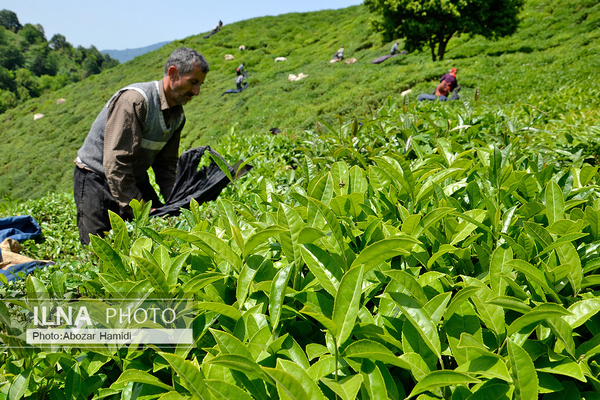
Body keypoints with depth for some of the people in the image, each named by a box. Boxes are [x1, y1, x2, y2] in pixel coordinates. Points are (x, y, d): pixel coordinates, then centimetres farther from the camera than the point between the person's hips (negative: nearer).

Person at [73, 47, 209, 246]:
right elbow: (115, 164, -29)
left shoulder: (178, 115, 0)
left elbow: (166, 165, 8)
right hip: (97, 179, -7)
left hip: (136, 180, 7)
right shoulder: (134, 100, -26)